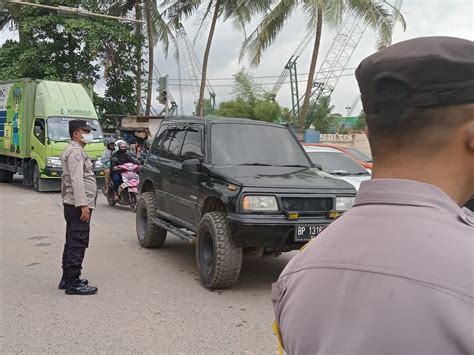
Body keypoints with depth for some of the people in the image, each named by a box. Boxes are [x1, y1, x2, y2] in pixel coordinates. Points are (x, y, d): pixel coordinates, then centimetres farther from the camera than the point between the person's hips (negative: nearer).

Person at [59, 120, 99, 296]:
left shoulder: (73, 150, 21)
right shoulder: (75, 151, -13)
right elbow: (77, 179, -22)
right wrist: (83, 205, -25)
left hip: (73, 205, 11)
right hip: (78, 206, -11)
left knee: (72, 244, 16)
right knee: (78, 245, -9)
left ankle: (67, 279, 23)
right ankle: (73, 284, -6)